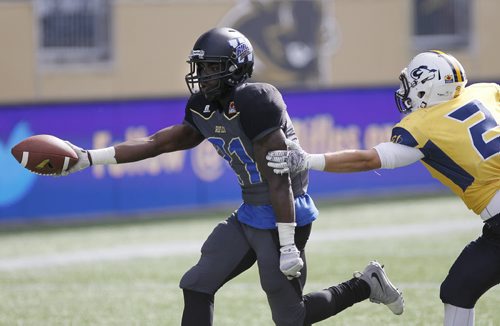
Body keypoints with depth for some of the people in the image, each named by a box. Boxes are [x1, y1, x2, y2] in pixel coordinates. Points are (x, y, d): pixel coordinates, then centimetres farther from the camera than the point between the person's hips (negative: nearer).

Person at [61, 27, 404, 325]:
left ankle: (366, 284, 19)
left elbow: (279, 180, -22)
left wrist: (287, 246, -23)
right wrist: (88, 158, 7)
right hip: (249, 216, 9)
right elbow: (157, 144, 11)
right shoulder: (204, 109, 5)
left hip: (283, 216, -9)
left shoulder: (254, 103, -22)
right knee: (197, 287, 4)